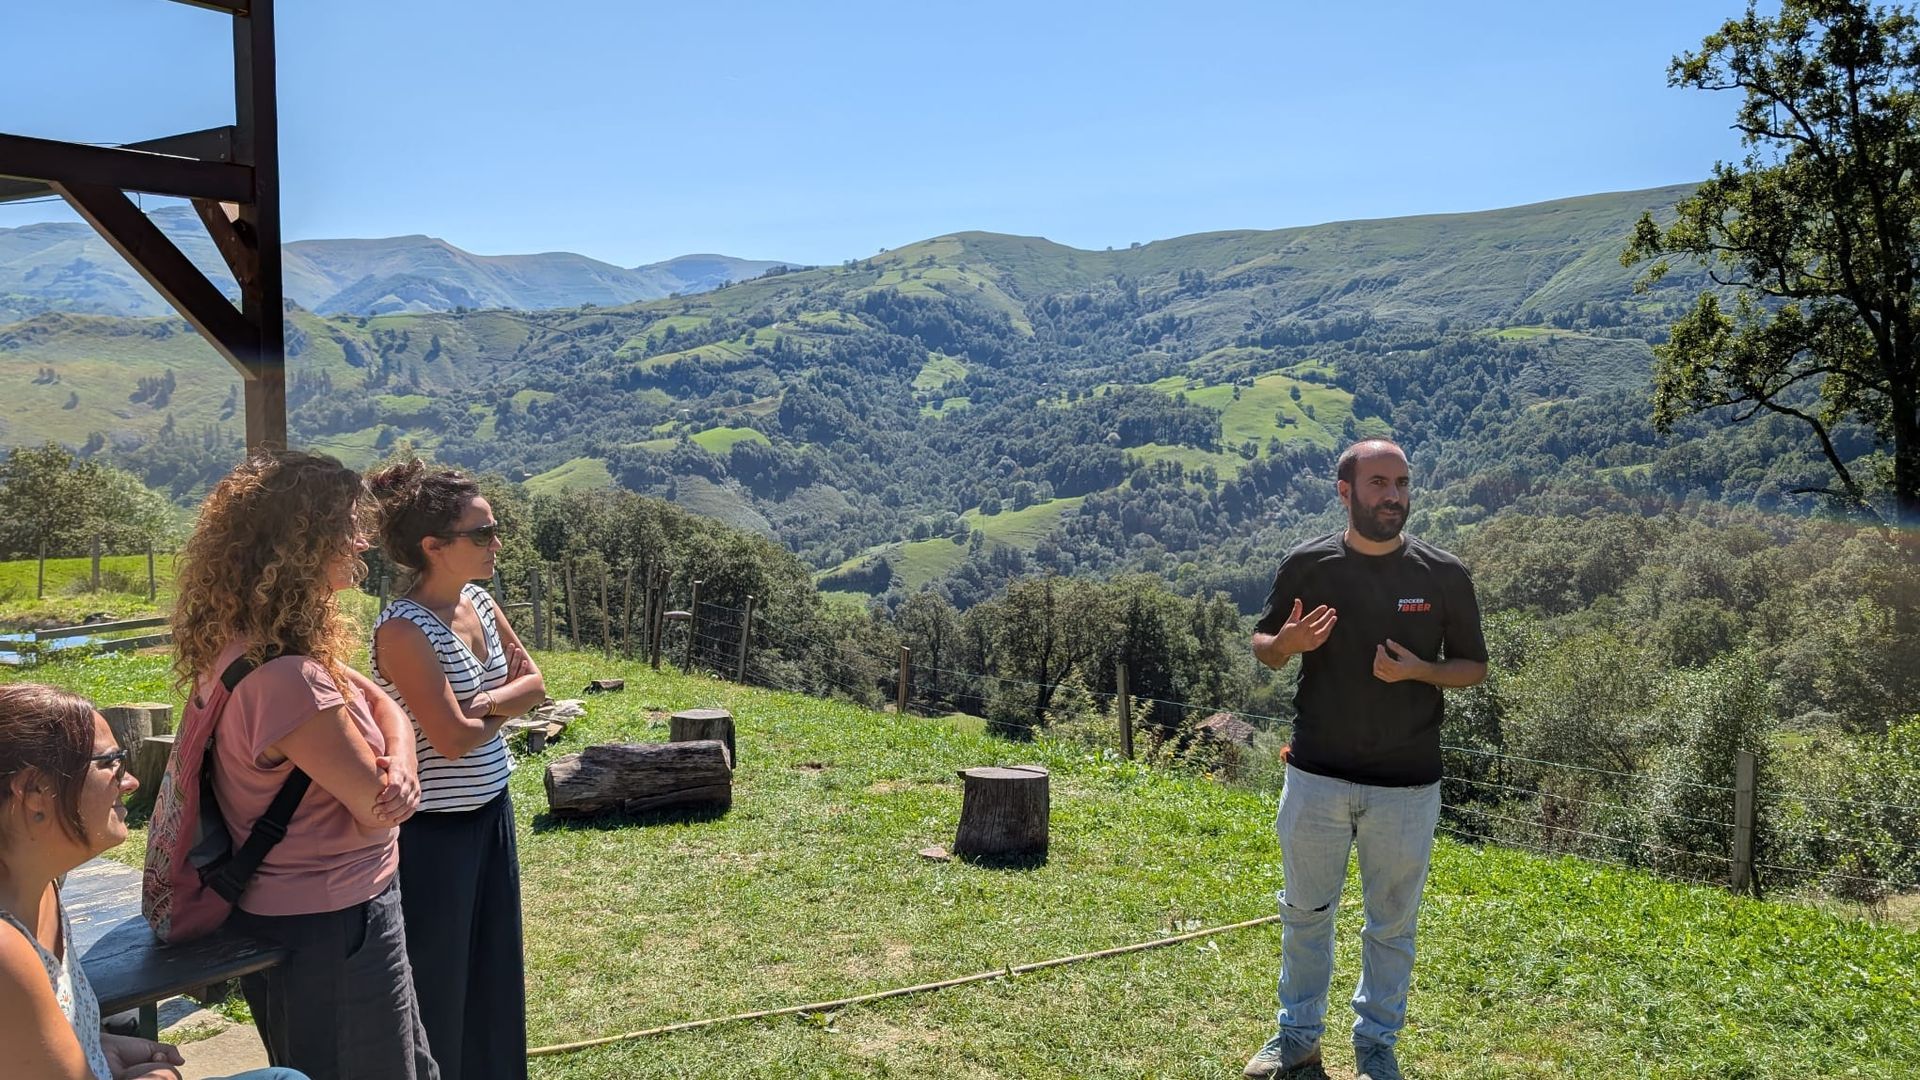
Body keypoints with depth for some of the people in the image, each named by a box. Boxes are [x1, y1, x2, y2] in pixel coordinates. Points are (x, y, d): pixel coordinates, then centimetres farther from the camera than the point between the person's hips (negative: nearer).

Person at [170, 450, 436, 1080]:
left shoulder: (246, 645, 2)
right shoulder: (287, 677, -30)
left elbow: (384, 707, 3)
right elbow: (378, 810, -24)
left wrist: (401, 766, -17)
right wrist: (393, 787, -3)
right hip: (328, 929, -10)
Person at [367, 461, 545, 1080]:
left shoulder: (481, 604, 2)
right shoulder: (403, 630, -22)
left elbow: (533, 684, 5)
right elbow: (452, 738, -24)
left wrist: (487, 701, -14)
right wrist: (507, 706, -6)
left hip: (492, 812, 8)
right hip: (434, 830, -8)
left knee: (495, 973, 20)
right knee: (437, 984, 8)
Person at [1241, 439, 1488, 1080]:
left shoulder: (1444, 575, -5)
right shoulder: (1307, 564, -4)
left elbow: (1474, 667, 4)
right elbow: (1263, 647, 7)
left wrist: (1418, 670, -17)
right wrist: (1288, 643, -17)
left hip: (1407, 785, 0)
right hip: (1316, 778, 1)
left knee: (1392, 923, 13)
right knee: (1306, 912, 15)